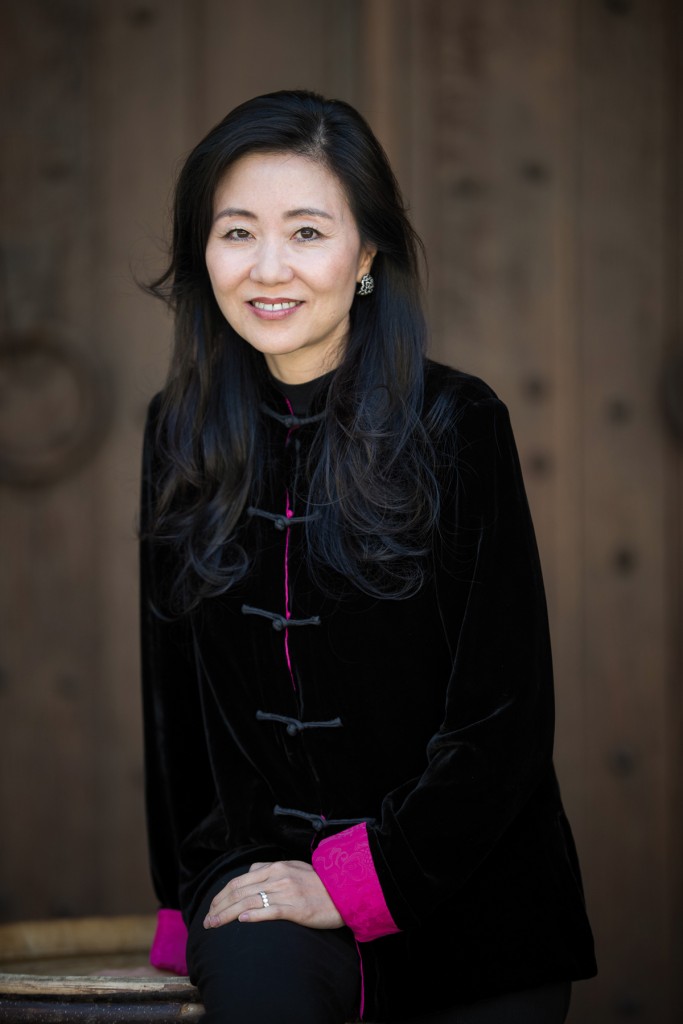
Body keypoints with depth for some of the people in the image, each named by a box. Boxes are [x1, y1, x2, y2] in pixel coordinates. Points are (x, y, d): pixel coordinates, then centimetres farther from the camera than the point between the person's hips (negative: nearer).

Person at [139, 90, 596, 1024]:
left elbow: (506, 718, -8)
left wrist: (357, 878, -13)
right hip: (258, 869, 1)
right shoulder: (182, 437, 6)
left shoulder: (457, 423, -6)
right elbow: (174, 697, 12)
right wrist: (192, 893, 5)